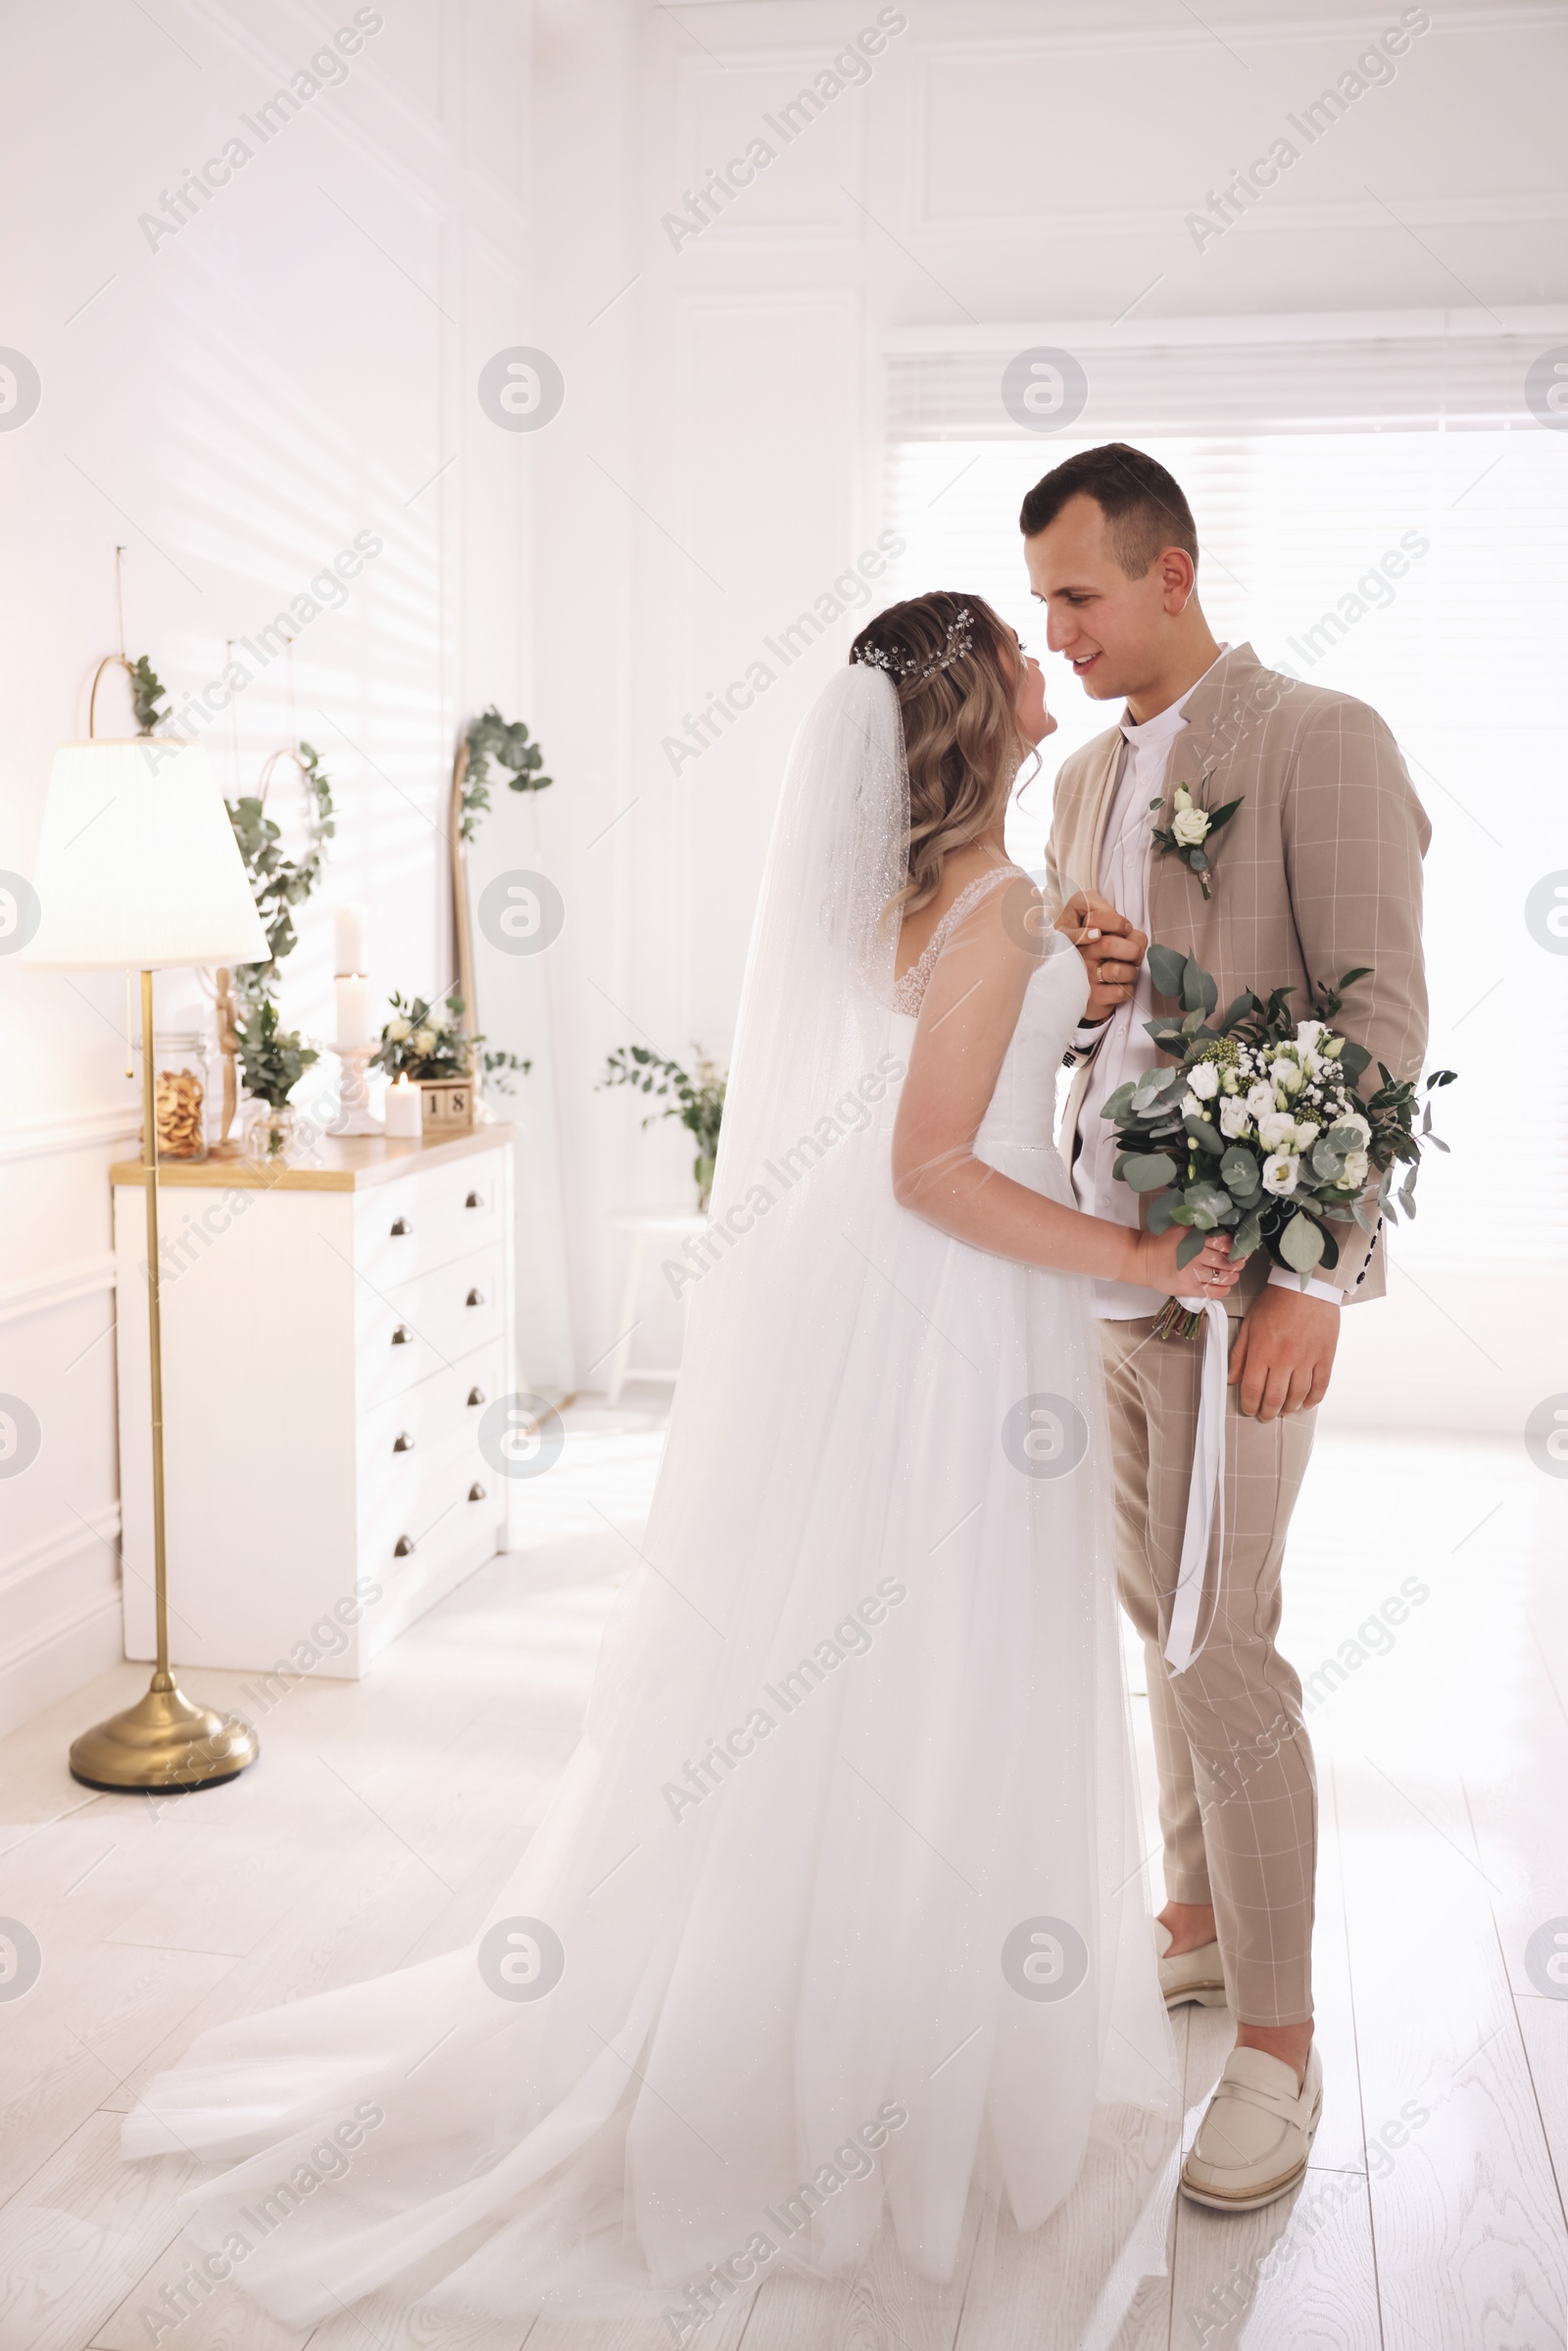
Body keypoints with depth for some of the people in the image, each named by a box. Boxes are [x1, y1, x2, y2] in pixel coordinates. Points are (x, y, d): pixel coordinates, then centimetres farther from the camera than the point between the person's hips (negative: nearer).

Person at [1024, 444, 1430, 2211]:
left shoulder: (1321, 742, -8)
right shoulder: (1085, 777, 15)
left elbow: (1382, 1022, -14)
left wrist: (1315, 1281, -19)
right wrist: (1071, 979, -4)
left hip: (1237, 1274, -7)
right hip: (1100, 1263, 7)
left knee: (1220, 1648, -5)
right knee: (1162, 1620, 16)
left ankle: (1279, 2045, 10)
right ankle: (1200, 1920, 34)